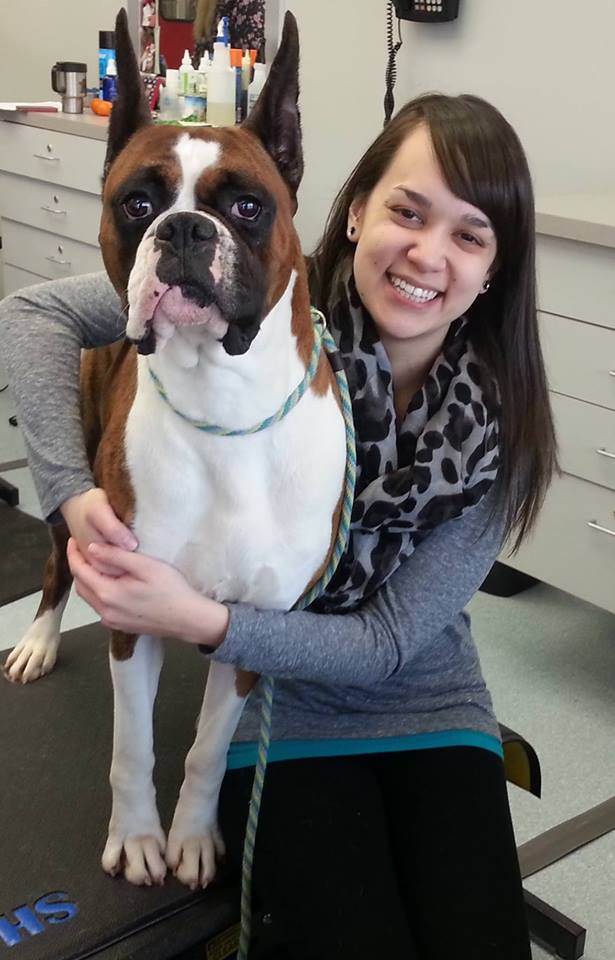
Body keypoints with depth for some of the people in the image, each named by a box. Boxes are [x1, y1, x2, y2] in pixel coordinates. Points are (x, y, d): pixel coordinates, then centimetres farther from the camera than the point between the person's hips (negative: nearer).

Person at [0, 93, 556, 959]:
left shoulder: (498, 425, -14)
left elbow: (391, 642, -16)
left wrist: (202, 622, -29)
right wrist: (73, 489, -28)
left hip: (430, 715, 2)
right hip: (276, 718, -2)